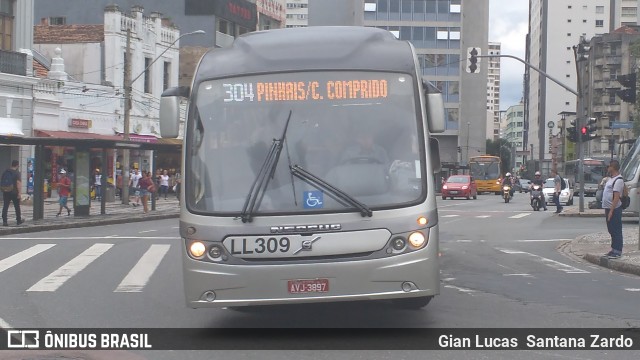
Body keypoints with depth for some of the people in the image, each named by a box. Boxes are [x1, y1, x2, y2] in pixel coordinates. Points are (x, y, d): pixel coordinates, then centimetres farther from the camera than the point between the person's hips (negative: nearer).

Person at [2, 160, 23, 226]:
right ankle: (19, 220, 22)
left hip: (6, 192, 4)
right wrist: (19, 193, -14)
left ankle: (4, 221, -5)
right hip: (14, 192, -4)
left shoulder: (5, 172, 7)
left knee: (5, 207, 2)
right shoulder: (17, 173, -11)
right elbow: (18, 183, -17)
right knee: (17, 207, 11)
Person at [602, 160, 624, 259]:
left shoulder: (618, 180, -17)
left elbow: (616, 197, -22)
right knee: (611, 230, 15)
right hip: (609, 208, 10)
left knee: (616, 231, -5)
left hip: (614, 209, -10)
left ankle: (617, 251, -3)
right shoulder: (611, 179, 15)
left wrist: (611, 211, -25)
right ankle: (614, 250, 22)